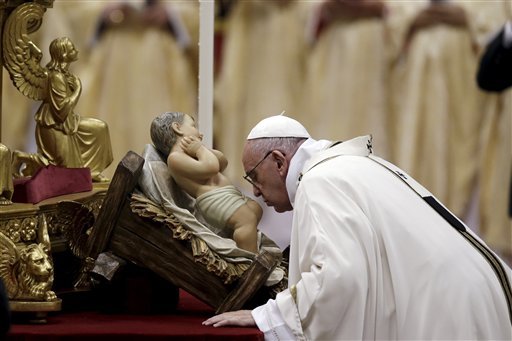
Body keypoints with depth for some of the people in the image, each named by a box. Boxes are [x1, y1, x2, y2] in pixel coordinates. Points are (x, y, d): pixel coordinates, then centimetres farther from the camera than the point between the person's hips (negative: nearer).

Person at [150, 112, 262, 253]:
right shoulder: (175, 158, -10)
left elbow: (222, 162, 21)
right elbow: (211, 168, -22)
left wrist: (201, 148, 5)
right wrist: (200, 148, -4)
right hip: (215, 198, -11)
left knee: (255, 208, 23)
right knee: (248, 218, -28)